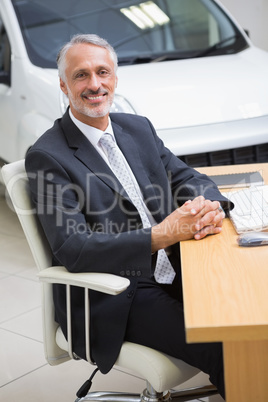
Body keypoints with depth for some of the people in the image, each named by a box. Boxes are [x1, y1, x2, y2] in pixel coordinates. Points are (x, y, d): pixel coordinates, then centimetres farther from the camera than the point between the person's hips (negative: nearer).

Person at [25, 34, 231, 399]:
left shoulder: (139, 127, 11)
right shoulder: (47, 156, -10)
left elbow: (185, 177, 13)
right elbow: (72, 249, -18)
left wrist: (210, 205, -13)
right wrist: (161, 235, -26)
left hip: (170, 272, 7)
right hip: (113, 302, -6)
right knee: (224, 350, -22)